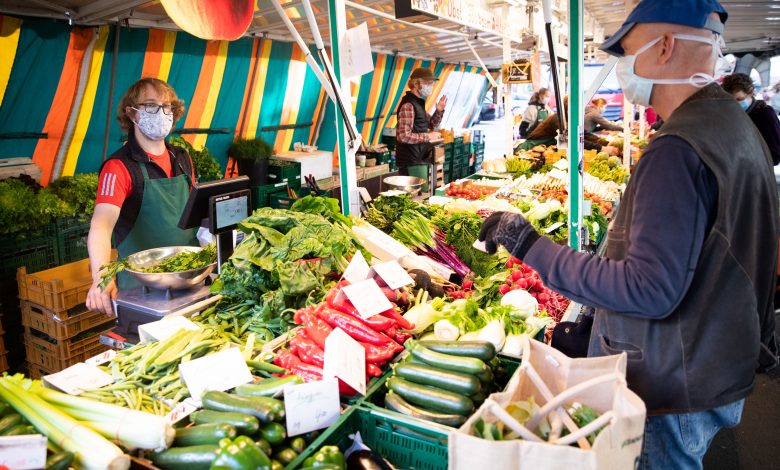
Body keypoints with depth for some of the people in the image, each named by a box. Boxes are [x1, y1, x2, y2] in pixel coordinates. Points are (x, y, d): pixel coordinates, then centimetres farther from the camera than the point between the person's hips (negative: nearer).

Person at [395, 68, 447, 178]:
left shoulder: (419, 103, 14)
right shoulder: (408, 105, -16)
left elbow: (430, 125, 25)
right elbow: (404, 136, -24)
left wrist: (439, 111, 7)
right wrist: (428, 136, -17)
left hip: (419, 159, 10)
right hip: (411, 161, -10)